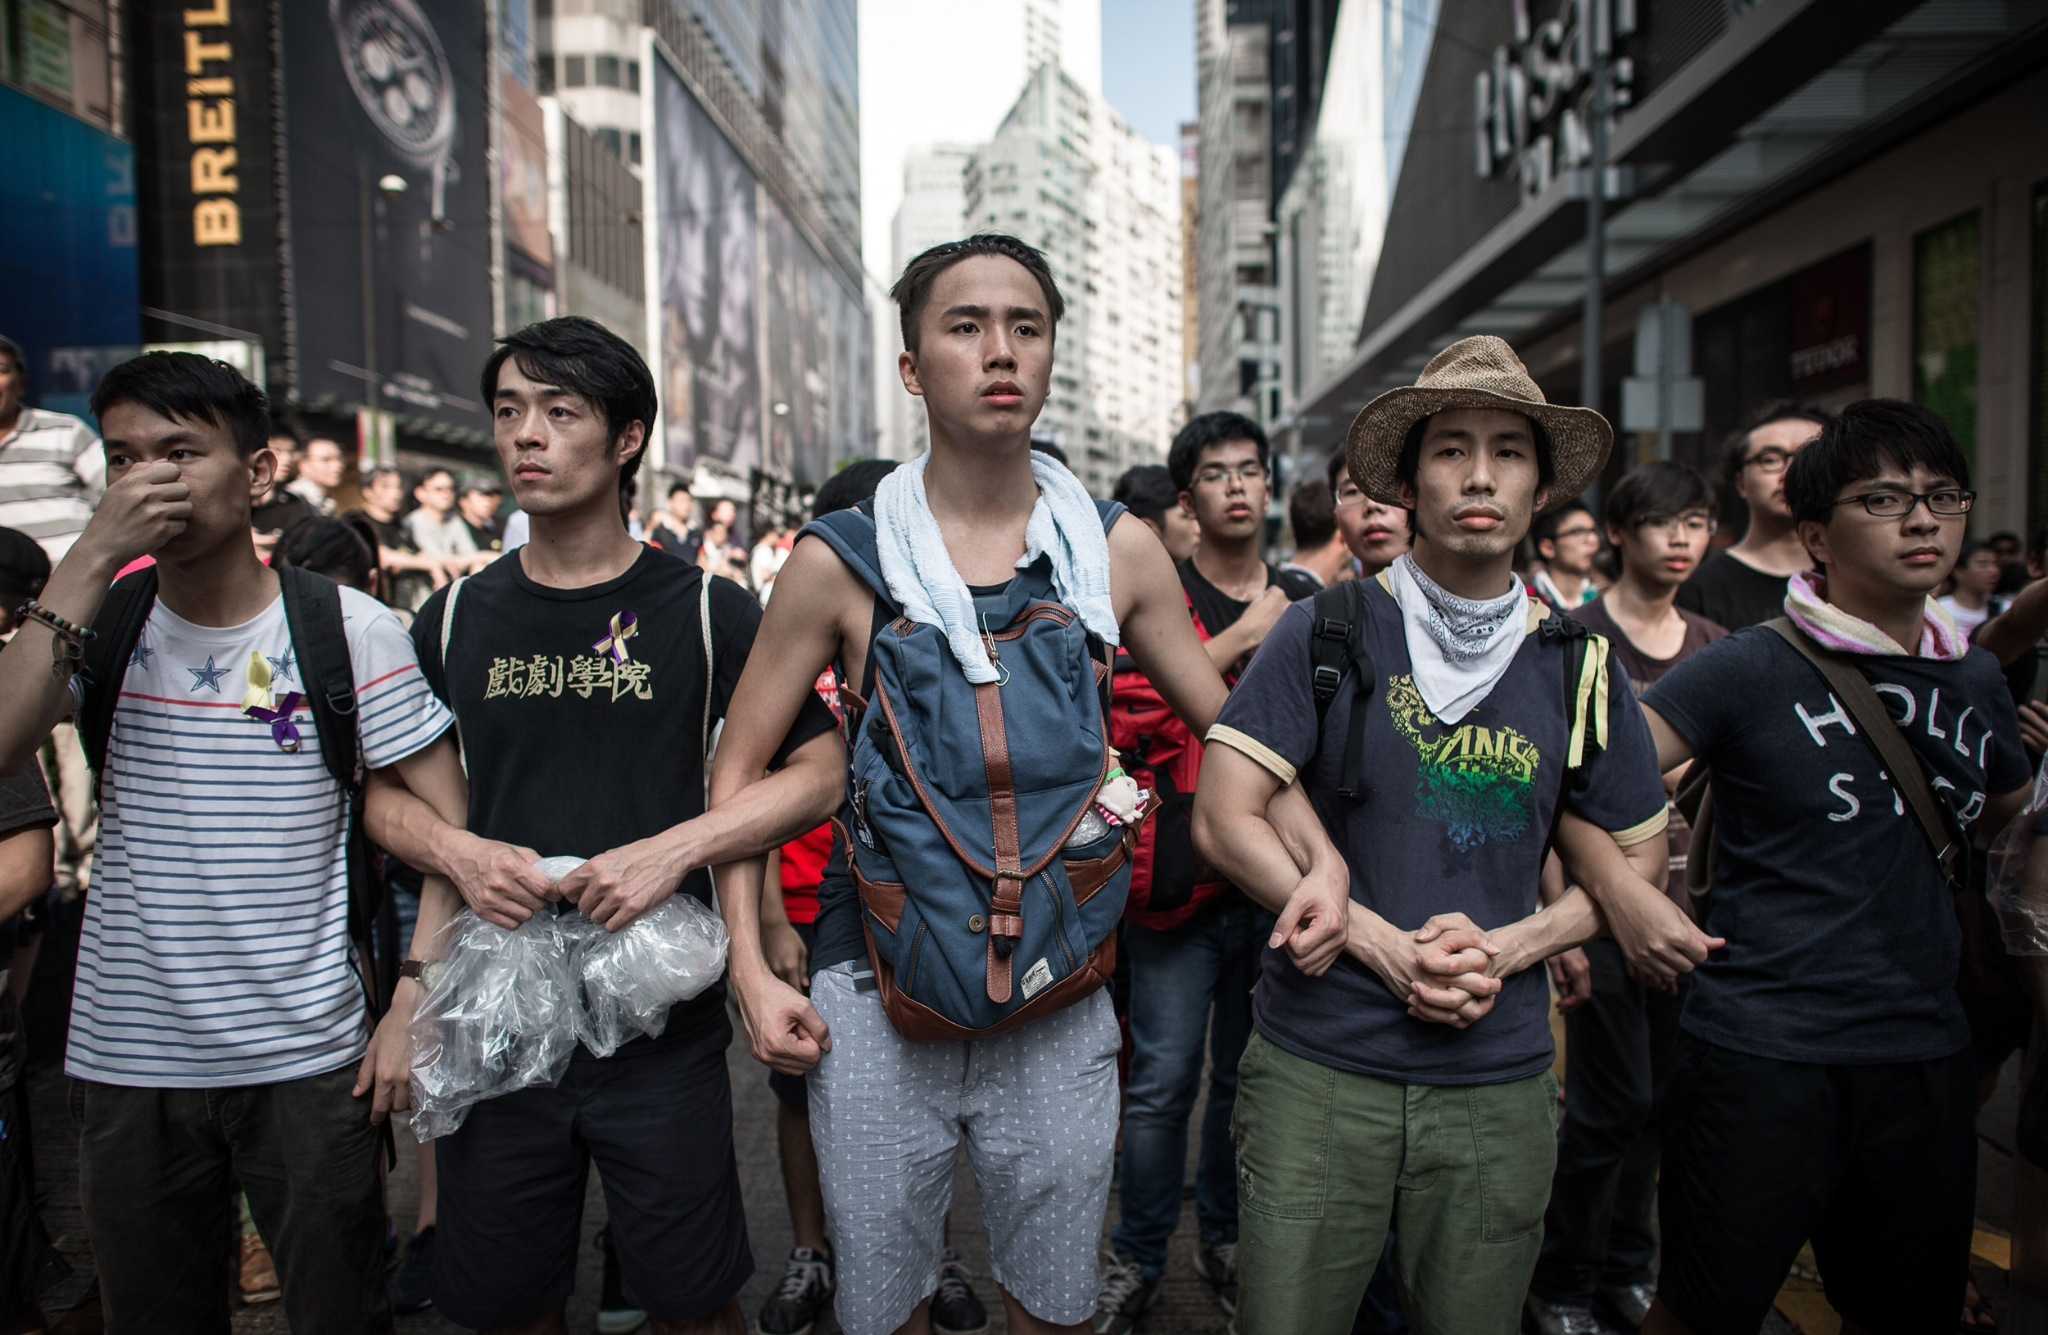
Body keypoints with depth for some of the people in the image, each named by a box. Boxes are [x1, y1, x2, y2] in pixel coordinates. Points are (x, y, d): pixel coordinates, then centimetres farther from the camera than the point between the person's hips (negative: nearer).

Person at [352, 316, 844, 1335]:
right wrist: (457, 850, -8)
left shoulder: (705, 611, -3)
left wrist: (675, 848, -16)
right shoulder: (455, 620, 6)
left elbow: (819, 770, -4)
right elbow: (385, 793, 14)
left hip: (662, 1029, -2)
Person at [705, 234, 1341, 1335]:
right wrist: (751, 968, -4)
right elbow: (740, 764, 1)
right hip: (875, 999, -1)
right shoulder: (844, 561, -7)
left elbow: (1230, 730, 9)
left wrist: (1318, 856, -6)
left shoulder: (1117, 552, -2)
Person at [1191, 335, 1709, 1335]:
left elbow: (1634, 863, 12)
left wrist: (1504, 950, -7)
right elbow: (1223, 820, -9)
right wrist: (1391, 947, -16)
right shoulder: (1328, 633, -5)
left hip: (1498, 1085, 3)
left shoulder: (1578, 669, 4)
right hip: (1316, 1071, -2)